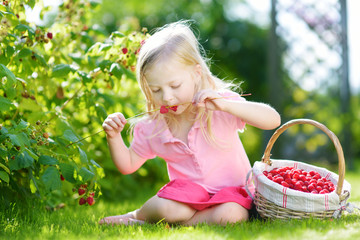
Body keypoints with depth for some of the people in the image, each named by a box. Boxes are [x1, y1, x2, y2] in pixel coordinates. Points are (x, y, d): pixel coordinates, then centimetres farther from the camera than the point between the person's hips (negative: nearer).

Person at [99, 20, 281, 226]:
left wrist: (225, 104, -35)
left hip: (231, 190, 0)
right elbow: (128, 165, 11)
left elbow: (273, 120, -23)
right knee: (167, 208, -34)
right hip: (188, 193, 1)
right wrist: (114, 137, -9)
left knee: (230, 215, -35)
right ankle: (141, 213, 2)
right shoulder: (152, 127, -2)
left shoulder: (221, 106, -12)